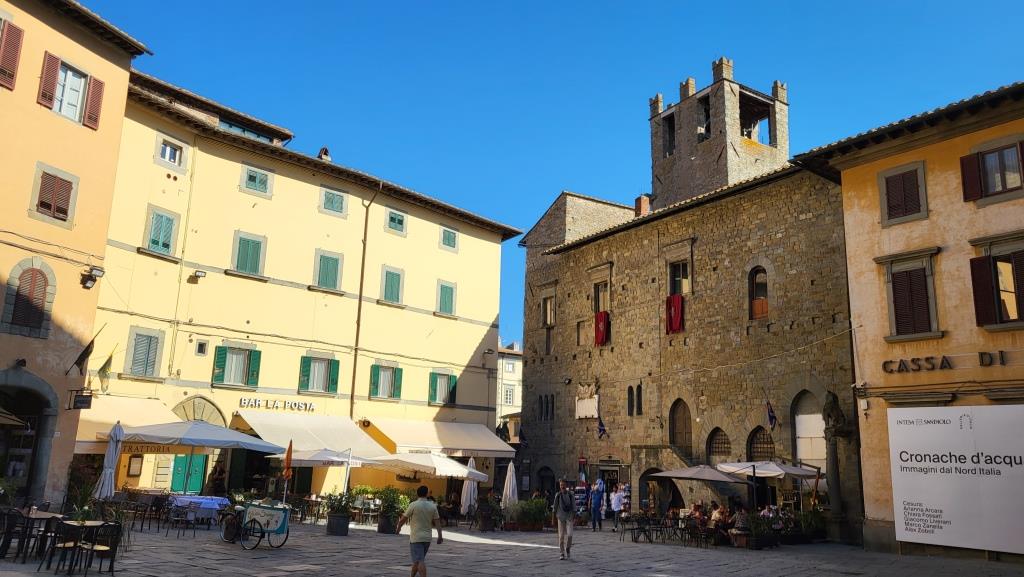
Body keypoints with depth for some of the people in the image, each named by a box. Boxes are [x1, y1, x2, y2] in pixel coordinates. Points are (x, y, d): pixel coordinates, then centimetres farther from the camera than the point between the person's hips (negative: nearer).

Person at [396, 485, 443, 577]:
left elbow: (403, 519, -3)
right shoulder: (433, 506, 3)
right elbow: (437, 521, 0)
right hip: (427, 538, 5)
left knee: (420, 561, -8)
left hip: (416, 538, -5)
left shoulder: (413, 505, -10)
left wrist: (398, 528, 15)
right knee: (417, 560, 20)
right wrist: (440, 536, 2)